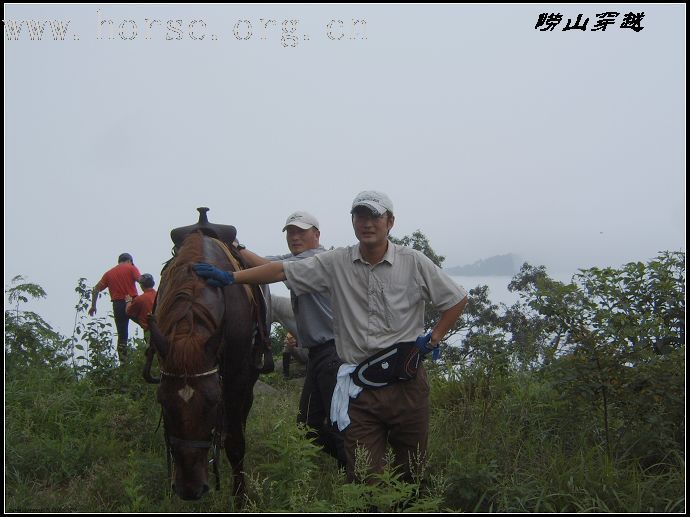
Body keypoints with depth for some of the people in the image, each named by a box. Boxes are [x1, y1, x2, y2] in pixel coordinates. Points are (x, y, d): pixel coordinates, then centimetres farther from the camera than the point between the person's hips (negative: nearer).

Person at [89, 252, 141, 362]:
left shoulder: (109, 273, 15)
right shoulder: (131, 268, 5)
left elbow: (96, 289, 11)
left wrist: (93, 306, 15)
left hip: (118, 305, 3)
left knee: (122, 334, 8)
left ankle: (123, 361, 6)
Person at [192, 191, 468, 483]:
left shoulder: (414, 263, -1)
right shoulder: (336, 263, 1)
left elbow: (457, 299, 9)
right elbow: (283, 271, 0)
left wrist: (433, 339, 1)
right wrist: (230, 277, -6)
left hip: (406, 382, 0)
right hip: (360, 388, 1)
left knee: (413, 469, 11)